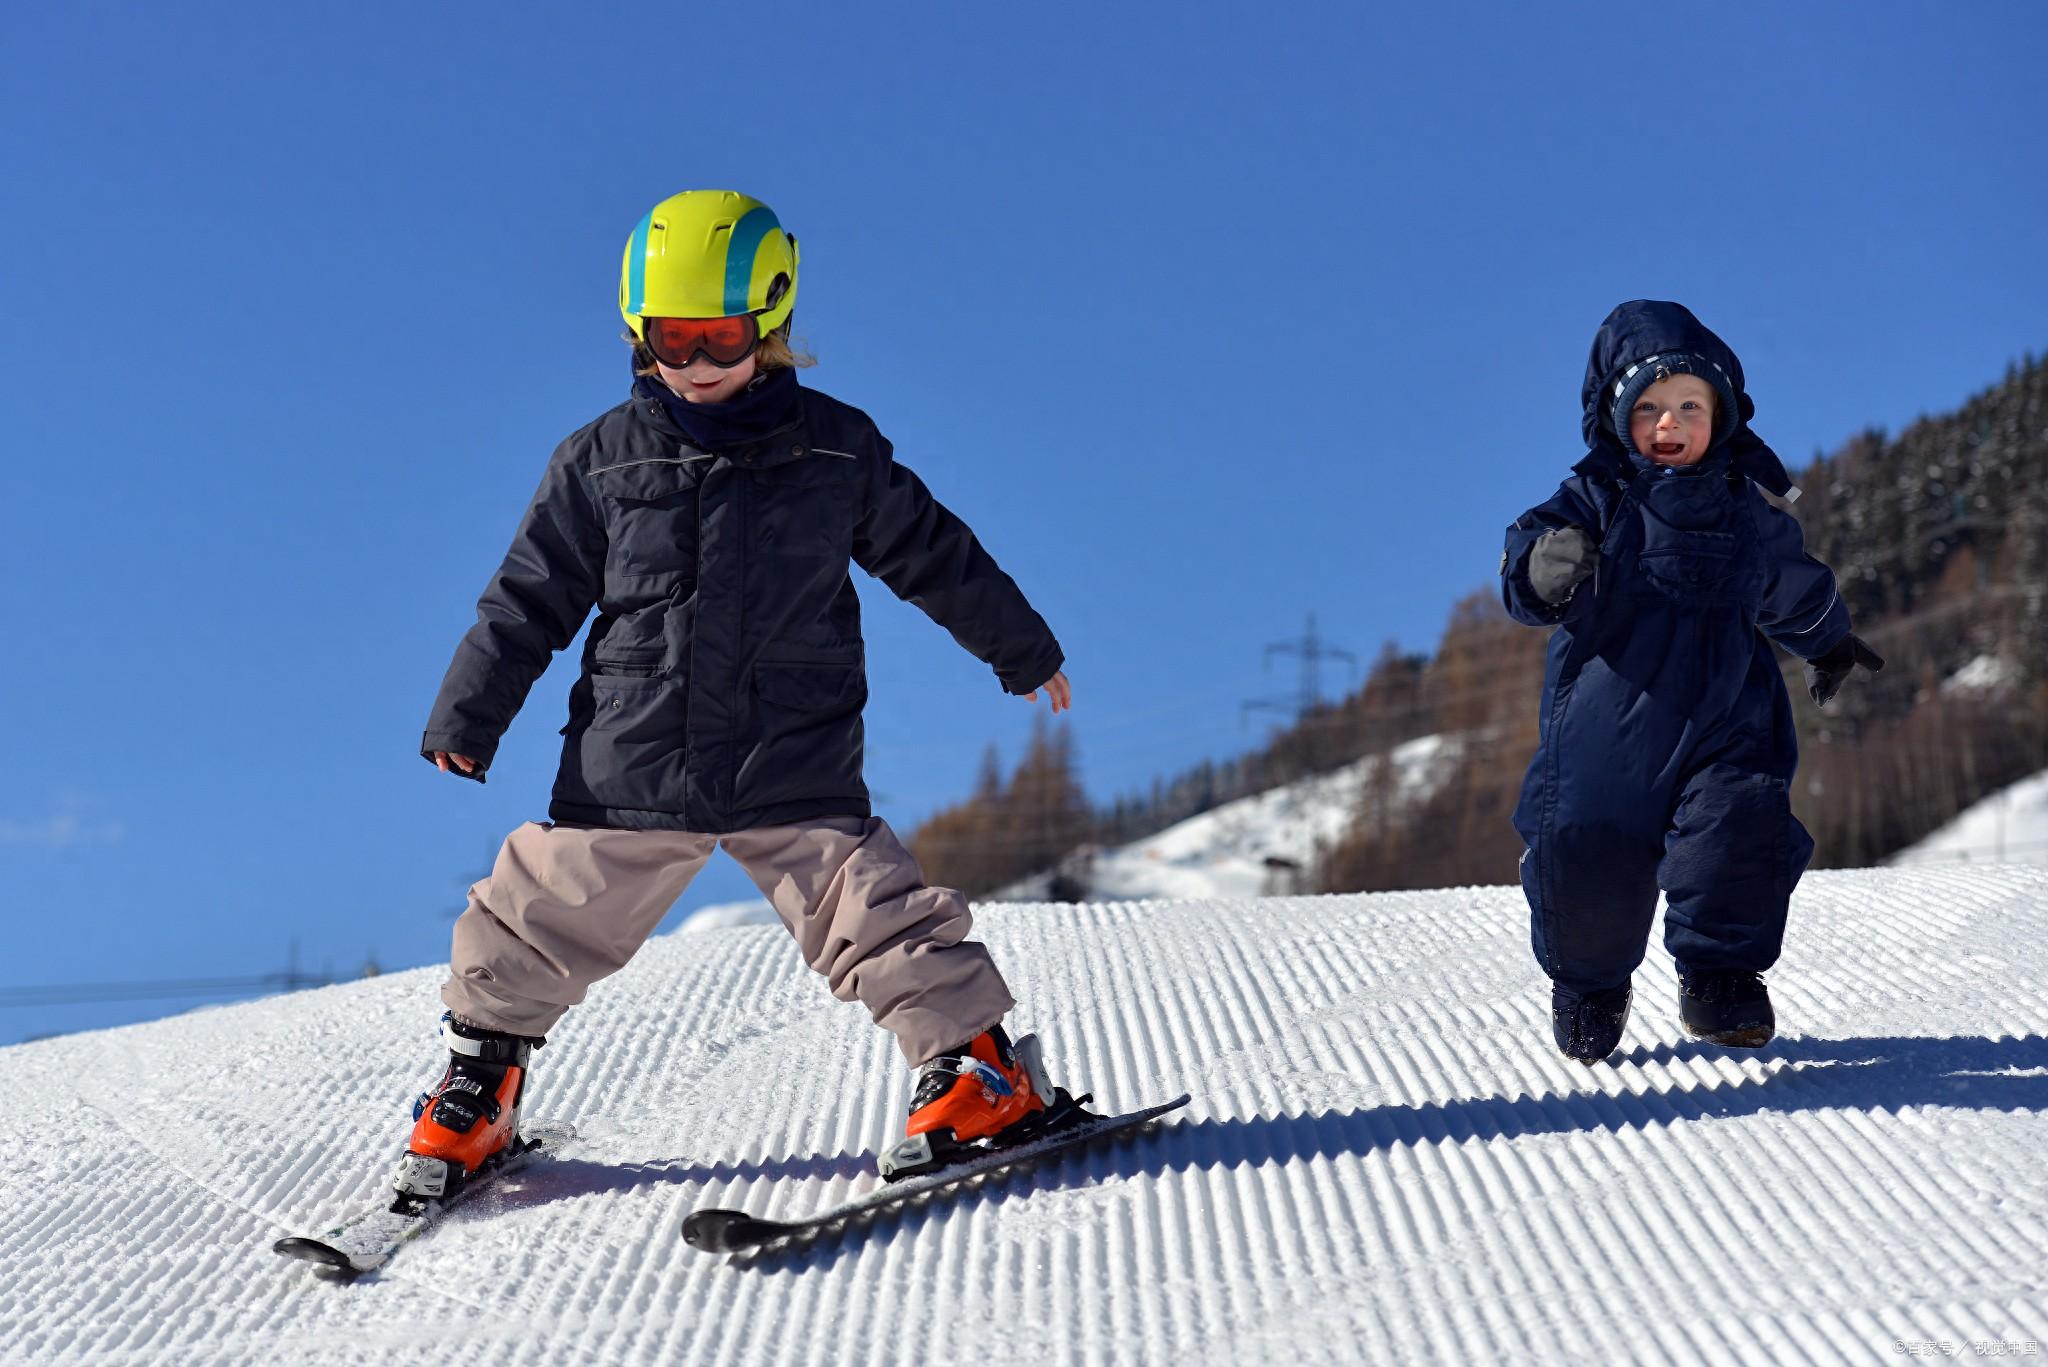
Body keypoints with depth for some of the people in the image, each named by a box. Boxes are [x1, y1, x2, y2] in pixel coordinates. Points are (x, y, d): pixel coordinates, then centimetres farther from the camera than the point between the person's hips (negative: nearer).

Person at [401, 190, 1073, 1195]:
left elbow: (931, 555, 14)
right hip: (628, 773, 1)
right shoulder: (601, 462, 3)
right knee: (539, 926, 5)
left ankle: (976, 1062, 1)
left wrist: (1024, 652, 22)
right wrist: (468, 716, 5)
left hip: (794, 775, -1)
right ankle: (478, 1077, 26)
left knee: (874, 915, -12)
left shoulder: (836, 450, 2)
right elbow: (530, 599, 9)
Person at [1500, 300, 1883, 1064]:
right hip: (1607, 731, -2)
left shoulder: (1747, 513, 10)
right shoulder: (1597, 500, -1)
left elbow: (1794, 592, 30)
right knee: (1587, 855, -5)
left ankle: (1719, 978, 0)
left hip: (1724, 721, 2)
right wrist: (1548, 566, -41)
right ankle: (1588, 985, 24)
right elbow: (1525, 564, -16)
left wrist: (1829, 646, 46)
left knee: (1740, 829, -19)